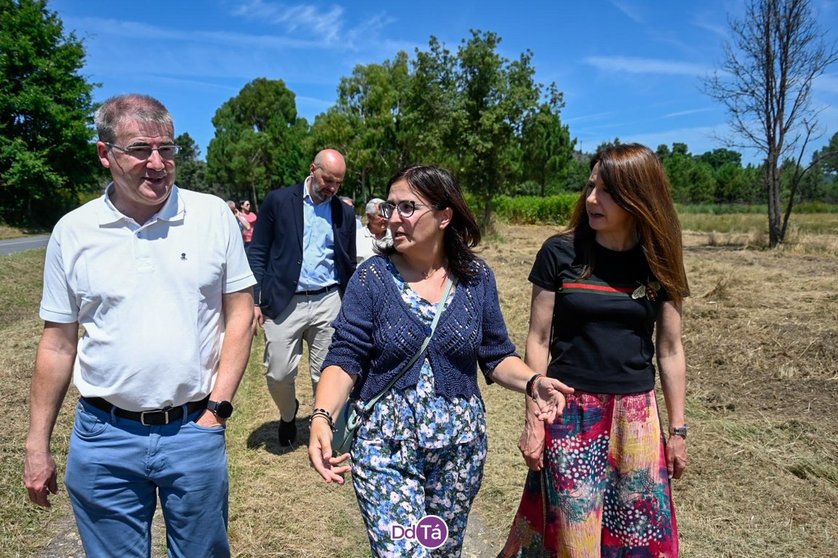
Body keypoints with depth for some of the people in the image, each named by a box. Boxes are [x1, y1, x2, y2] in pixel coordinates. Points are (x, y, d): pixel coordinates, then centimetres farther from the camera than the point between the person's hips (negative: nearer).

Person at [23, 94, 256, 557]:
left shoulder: (213, 215, -4)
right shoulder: (72, 231, -1)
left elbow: (239, 313, 0)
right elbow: (57, 343, 6)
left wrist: (218, 408, -6)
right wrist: (37, 446, 7)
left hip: (193, 431, 0)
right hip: (103, 436, 1)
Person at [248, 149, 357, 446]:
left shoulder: (345, 213, 8)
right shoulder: (278, 201, 0)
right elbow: (258, 253, 1)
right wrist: (256, 299, -5)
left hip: (328, 302, 2)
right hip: (284, 302, -2)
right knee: (278, 374, 3)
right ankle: (288, 414, 35)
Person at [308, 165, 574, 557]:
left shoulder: (476, 278, -3)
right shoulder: (371, 277, -9)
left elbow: (496, 356, 2)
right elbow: (344, 359, -12)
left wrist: (532, 382, -17)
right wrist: (322, 417, -28)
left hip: (459, 445, 3)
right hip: (385, 446, -2)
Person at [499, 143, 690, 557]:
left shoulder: (656, 263, 0)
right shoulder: (560, 253, -8)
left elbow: (670, 350, 6)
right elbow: (539, 340, -4)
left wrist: (678, 429, 7)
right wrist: (533, 421, -4)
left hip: (635, 415, 3)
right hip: (571, 413, -2)